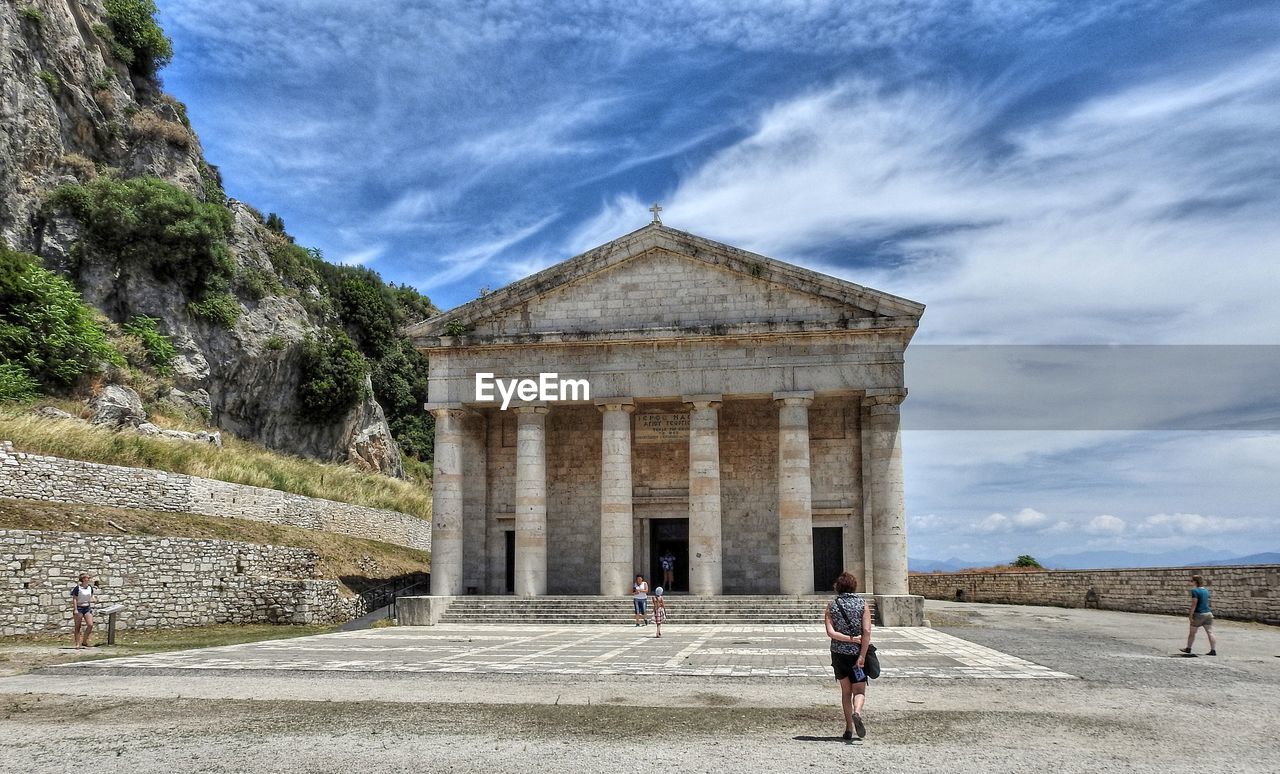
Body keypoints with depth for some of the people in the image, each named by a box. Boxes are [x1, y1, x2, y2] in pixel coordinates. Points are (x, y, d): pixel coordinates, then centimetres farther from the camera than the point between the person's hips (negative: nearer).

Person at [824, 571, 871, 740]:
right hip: (857, 653, -2)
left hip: (838, 653, 2)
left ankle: (849, 728, 13)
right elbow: (867, 632, -12)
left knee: (845, 691, 15)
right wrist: (862, 656, -14)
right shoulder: (862, 604, -2)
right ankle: (857, 713, -27)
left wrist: (848, 639, -10)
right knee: (859, 691, 4)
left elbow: (830, 632, -12)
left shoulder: (832, 605, 1)